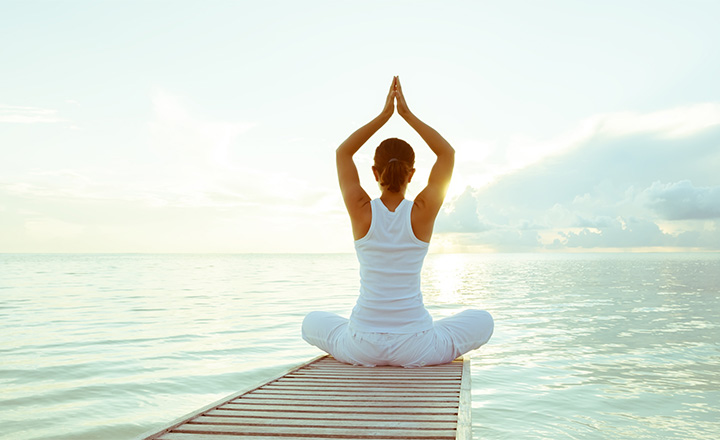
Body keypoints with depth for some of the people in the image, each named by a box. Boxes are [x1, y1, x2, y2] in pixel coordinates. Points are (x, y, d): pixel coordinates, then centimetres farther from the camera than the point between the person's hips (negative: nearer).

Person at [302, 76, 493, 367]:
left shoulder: (362, 211, -9)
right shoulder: (423, 212, -10)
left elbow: (342, 152, 8)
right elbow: (447, 153, 6)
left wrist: (384, 114, 7)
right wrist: (407, 114, 5)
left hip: (361, 348, 0)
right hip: (415, 349, 0)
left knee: (313, 323, 32)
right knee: (482, 321, 26)